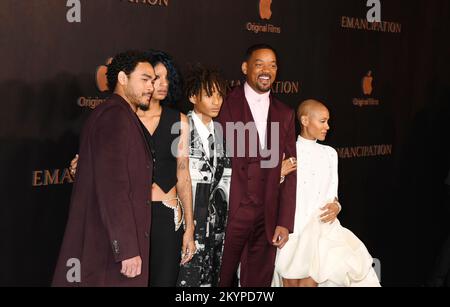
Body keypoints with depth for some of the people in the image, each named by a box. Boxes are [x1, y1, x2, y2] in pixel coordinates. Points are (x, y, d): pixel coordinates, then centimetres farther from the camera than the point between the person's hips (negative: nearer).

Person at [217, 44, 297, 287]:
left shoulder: (285, 115, 12)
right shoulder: (226, 104, -2)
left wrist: (285, 222, 2)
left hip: (268, 219, 4)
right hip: (230, 212, -3)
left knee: (258, 281, 10)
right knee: (222, 280, 6)